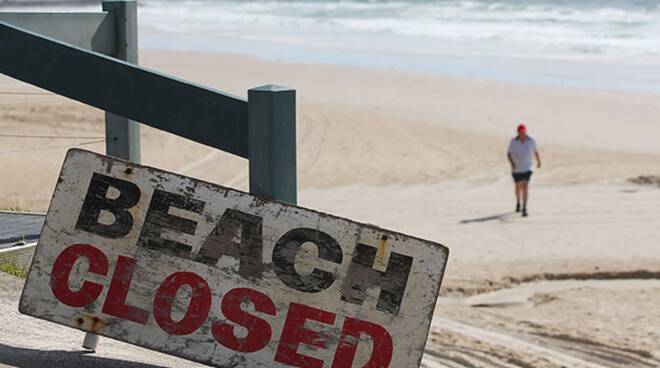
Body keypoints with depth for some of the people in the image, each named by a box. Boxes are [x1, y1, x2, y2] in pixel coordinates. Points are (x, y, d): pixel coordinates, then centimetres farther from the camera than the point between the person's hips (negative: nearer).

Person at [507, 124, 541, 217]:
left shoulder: (531, 141, -10)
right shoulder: (513, 142, -11)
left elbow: (535, 151, 8)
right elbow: (508, 154, -13)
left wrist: (539, 161, 22)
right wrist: (512, 163, -32)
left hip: (527, 168, -2)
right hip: (516, 168, 2)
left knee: (525, 186, -18)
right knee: (518, 186, 20)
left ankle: (524, 209, -21)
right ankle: (518, 203, 47)